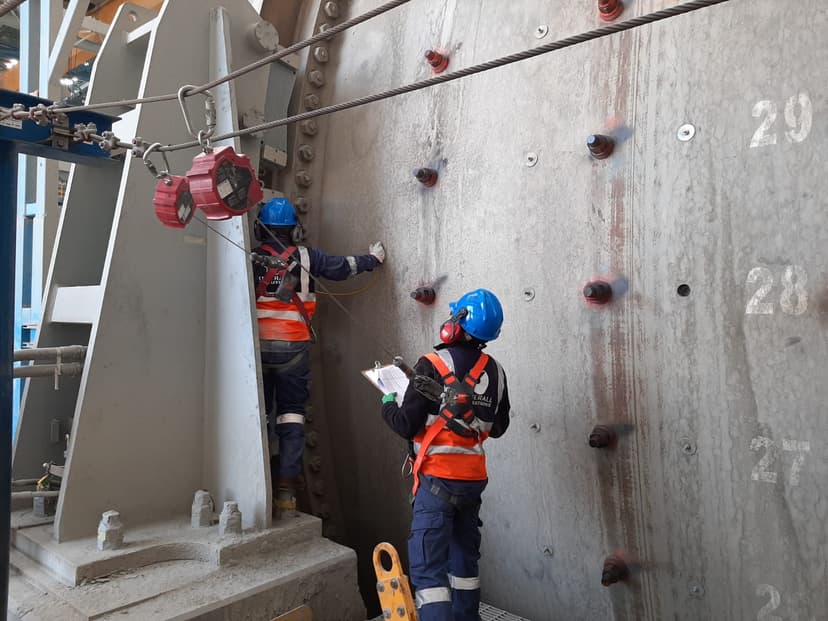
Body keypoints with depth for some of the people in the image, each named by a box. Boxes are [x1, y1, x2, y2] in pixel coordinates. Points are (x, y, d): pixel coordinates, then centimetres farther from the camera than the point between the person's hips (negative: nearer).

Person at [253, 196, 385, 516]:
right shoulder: (305, 257, 0)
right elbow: (342, 267, 6)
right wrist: (372, 258, 21)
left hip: (258, 347, 1)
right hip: (294, 348, 0)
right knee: (291, 414, 7)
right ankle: (286, 488, 3)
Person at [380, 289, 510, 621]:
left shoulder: (432, 365, -15)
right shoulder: (495, 371, 2)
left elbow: (407, 425, -14)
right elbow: (498, 427, 12)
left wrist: (388, 405, 4)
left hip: (438, 478, -6)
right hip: (474, 478, 6)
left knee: (428, 565, -1)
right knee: (464, 555, 22)